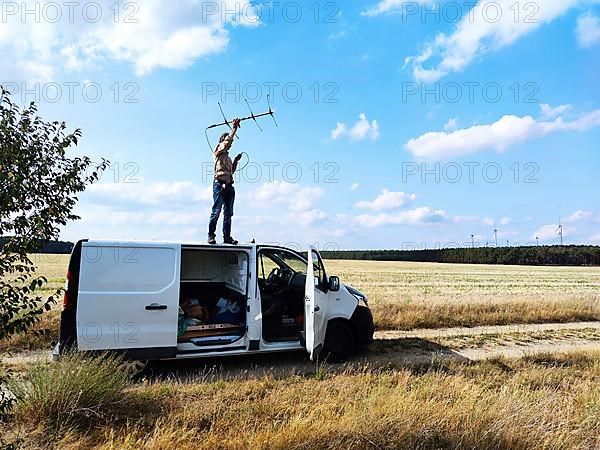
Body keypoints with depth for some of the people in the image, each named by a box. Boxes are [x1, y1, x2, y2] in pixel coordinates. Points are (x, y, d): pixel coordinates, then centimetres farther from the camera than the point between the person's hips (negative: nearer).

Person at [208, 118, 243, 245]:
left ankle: (227, 237, 4)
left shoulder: (228, 157, 28)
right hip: (219, 183, -7)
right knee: (216, 211, -11)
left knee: (228, 213, 3)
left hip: (229, 185, 8)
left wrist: (236, 161, 20)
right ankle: (211, 235, -6)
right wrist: (234, 128, -7)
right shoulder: (218, 151, 7)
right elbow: (227, 140, -9)